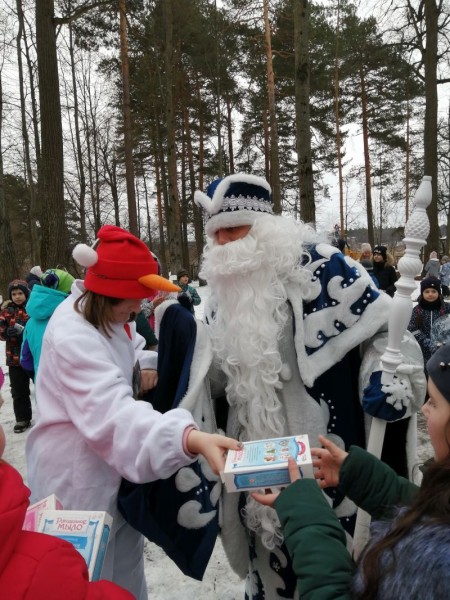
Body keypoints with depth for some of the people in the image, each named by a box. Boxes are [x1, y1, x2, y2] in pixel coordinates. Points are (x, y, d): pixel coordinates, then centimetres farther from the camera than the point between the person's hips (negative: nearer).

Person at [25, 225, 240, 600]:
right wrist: (191, 437, -63)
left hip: (115, 470, 9)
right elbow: (113, 414, -47)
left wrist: (145, 364, -8)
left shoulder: (109, 315, -1)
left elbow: (131, 346, 17)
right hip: (78, 480, -9)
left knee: (125, 567, 24)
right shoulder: (72, 336, -32)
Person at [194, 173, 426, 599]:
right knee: (268, 553, 21)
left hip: (321, 448, -6)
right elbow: (213, 373, 20)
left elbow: (384, 323, -9)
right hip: (258, 455, 6)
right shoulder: (225, 286, 10)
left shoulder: (313, 262, -11)